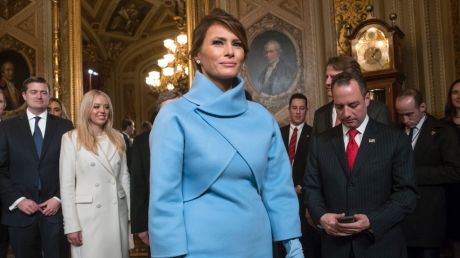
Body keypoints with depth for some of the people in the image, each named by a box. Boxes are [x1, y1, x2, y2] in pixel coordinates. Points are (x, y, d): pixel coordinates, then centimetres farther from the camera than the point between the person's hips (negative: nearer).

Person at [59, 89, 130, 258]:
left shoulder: (117, 138, 10)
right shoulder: (71, 138, -3)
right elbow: (66, 184, -5)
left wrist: (131, 212, 8)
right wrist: (71, 225, -10)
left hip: (117, 214, 4)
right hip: (88, 215, -4)